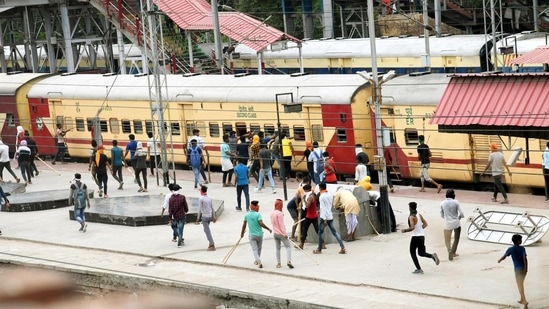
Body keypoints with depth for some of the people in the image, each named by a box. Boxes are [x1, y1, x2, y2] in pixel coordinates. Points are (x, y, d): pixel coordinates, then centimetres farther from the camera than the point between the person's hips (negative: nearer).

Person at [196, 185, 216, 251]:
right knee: (207, 230, 20)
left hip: (204, 216, -7)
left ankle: (212, 245, -9)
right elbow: (212, 208, 10)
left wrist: (198, 219, -6)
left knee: (207, 231, -4)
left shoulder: (201, 199, -13)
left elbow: (200, 209, -12)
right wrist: (214, 217, 18)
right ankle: (211, 243, 19)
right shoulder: (209, 198, 6)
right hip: (209, 216, 7)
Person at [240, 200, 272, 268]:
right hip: (259, 234, -1)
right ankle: (257, 260, 33)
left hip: (251, 235, 1)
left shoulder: (246, 215, -2)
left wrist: (242, 233, 18)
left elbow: (244, 225, 4)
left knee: (254, 249, 0)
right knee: (259, 249, 19)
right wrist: (268, 229, -11)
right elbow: (261, 224, -22)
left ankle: (259, 262, -15)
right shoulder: (258, 214, -14)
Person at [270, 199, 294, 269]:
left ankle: (278, 263, 13)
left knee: (277, 248, 13)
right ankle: (288, 261, -16)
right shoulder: (279, 213, -18)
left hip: (275, 233, 8)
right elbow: (281, 224, -20)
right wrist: (285, 233, -18)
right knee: (288, 246, -2)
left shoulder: (272, 213, 6)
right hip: (281, 233, -8)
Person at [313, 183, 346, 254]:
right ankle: (343, 248, -3)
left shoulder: (321, 196, -13)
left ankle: (319, 249, 13)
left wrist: (324, 219, -20)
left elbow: (323, 208, -17)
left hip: (324, 217, -7)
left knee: (320, 233, 7)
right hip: (330, 216, 7)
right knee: (334, 232, 6)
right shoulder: (330, 195, 8)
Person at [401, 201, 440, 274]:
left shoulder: (411, 217, -15)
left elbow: (412, 228, -25)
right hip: (422, 235, 7)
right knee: (421, 253, 17)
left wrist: (405, 230, -10)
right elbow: (425, 224, 12)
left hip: (416, 236, -7)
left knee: (412, 252, 9)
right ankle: (432, 256, -10)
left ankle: (418, 269, 5)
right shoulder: (419, 215, 8)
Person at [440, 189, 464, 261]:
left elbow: (442, 215, 6)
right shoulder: (456, 202, -9)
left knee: (447, 240, 10)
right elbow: (461, 213, -9)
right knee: (456, 239, 19)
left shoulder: (442, 203, -3)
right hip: (456, 223, -1)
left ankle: (449, 250, -16)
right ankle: (453, 252, 19)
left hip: (447, 224, 1)